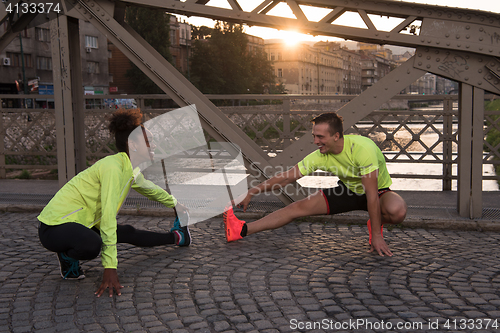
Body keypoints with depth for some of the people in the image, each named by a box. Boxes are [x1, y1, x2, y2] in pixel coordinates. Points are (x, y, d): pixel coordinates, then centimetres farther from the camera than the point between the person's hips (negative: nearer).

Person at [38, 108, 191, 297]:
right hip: (55, 227, -9)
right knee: (93, 245, -36)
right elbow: (108, 216, -30)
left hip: (81, 223, 10)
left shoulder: (130, 171, 5)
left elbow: (149, 189, 28)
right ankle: (67, 256, -4)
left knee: (127, 234, 15)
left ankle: (175, 237, 38)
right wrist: (110, 268, -31)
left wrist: (175, 204, 43)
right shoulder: (113, 167, -25)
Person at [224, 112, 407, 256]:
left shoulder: (362, 148, -35)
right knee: (299, 207, -10)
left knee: (397, 211, -38)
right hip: (348, 190, 4)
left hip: (379, 191, -3)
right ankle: (242, 230, -7)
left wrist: (376, 235, -30)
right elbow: (286, 178, -11)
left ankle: (375, 223, -2)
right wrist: (251, 192, -11)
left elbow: (371, 194, -33)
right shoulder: (320, 156, -19)